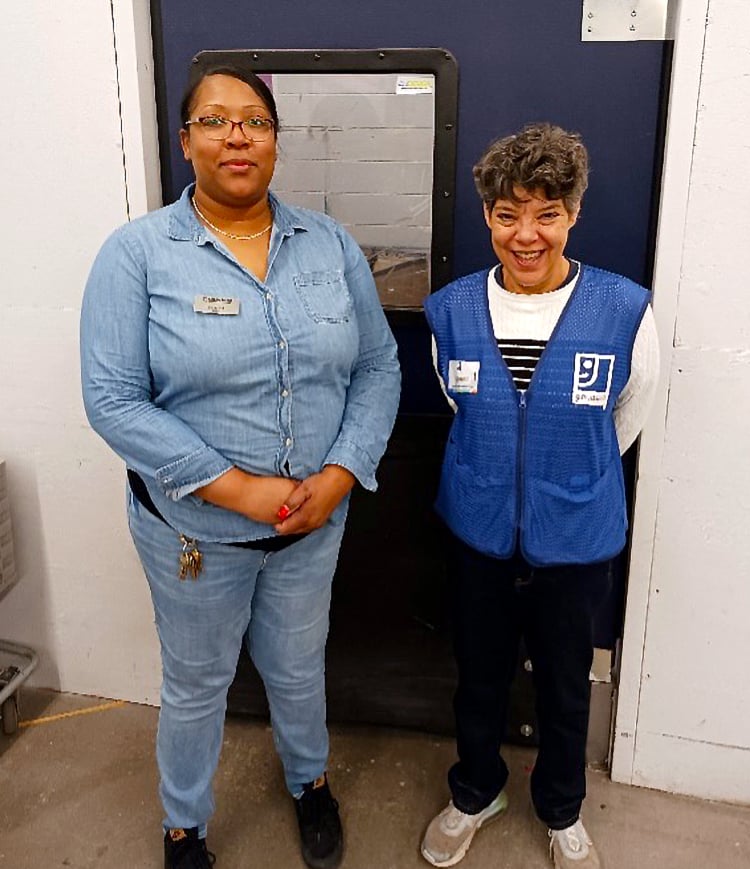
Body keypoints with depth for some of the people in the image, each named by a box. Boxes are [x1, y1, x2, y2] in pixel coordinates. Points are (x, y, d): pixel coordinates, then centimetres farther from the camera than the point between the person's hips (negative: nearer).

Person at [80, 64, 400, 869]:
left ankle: (309, 781, 55)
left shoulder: (331, 244, -2)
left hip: (315, 522, 3)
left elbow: (378, 367, 0)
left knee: (298, 670, 24)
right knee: (196, 686, 19)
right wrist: (237, 489, -22)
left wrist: (341, 475, -14)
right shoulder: (138, 251, -12)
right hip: (193, 529, -2)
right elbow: (114, 401, -17)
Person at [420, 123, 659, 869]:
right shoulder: (451, 311, -9)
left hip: (576, 540, -1)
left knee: (564, 688, 20)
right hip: (478, 534, 2)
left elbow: (624, 421, 1)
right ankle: (476, 792, 49)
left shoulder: (624, 311, -17)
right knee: (478, 678, 21)